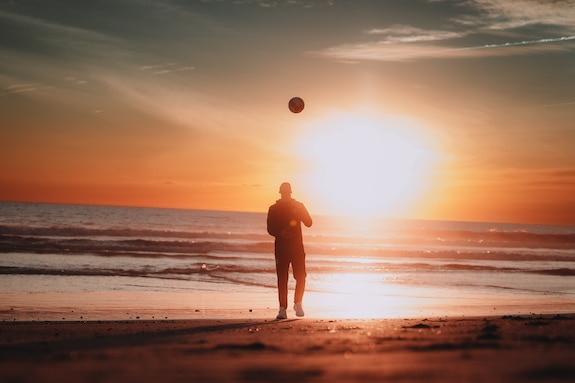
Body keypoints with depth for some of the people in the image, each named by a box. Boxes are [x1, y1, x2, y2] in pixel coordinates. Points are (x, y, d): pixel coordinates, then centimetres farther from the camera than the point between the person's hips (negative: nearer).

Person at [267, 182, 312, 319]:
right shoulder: (274, 209, 6)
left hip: (297, 247, 1)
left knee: (301, 277, -4)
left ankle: (298, 303, 16)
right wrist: (281, 233, -18)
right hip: (280, 247, -1)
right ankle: (282, 308, -1)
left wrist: (299, 212, -17)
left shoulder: (298, 206, 9)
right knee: (282, 279, -3)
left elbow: (308, 223, 0)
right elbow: (270, 229, 2)